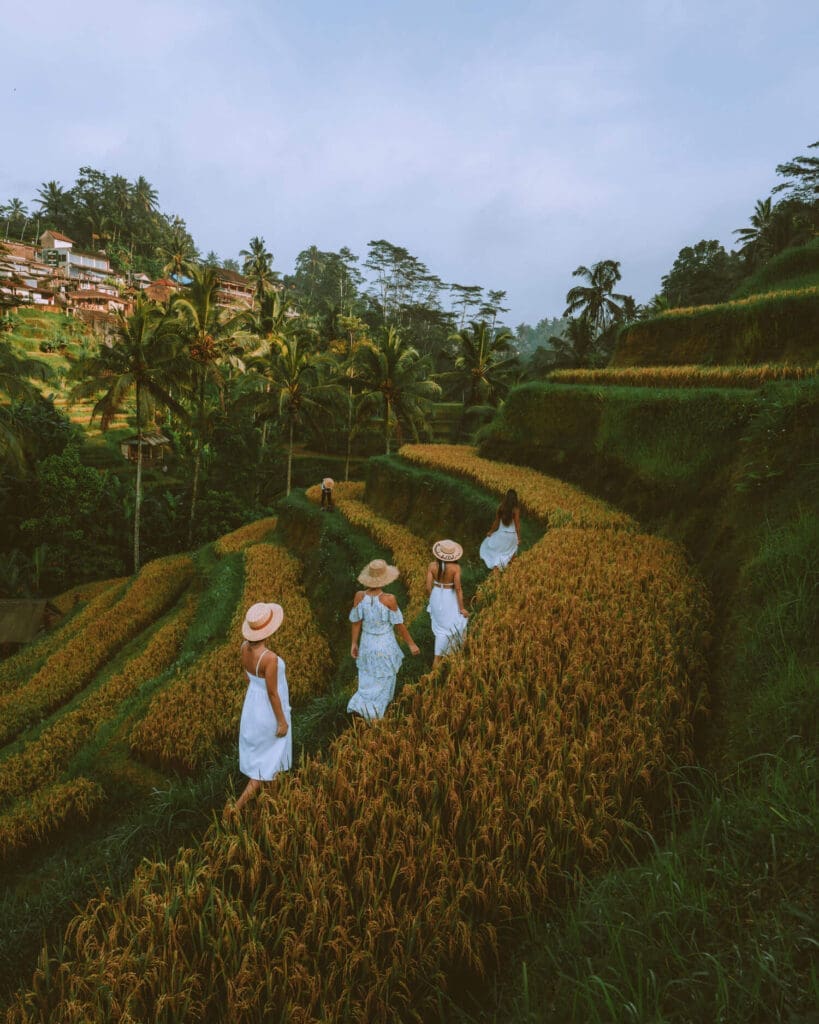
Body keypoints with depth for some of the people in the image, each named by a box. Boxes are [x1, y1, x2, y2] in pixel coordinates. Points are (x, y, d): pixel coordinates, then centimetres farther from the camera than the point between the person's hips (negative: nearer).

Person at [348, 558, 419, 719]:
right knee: (383, 683, 17)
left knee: (369, 681, 27)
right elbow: (399, 625, -17)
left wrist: (354, 643, 8)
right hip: (386, 645, -3)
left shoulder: (359, 596, -18)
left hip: (367, 643, 4)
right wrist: (411, 644, -2)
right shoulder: (389, 599, -27)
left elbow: (356, 622, -7)